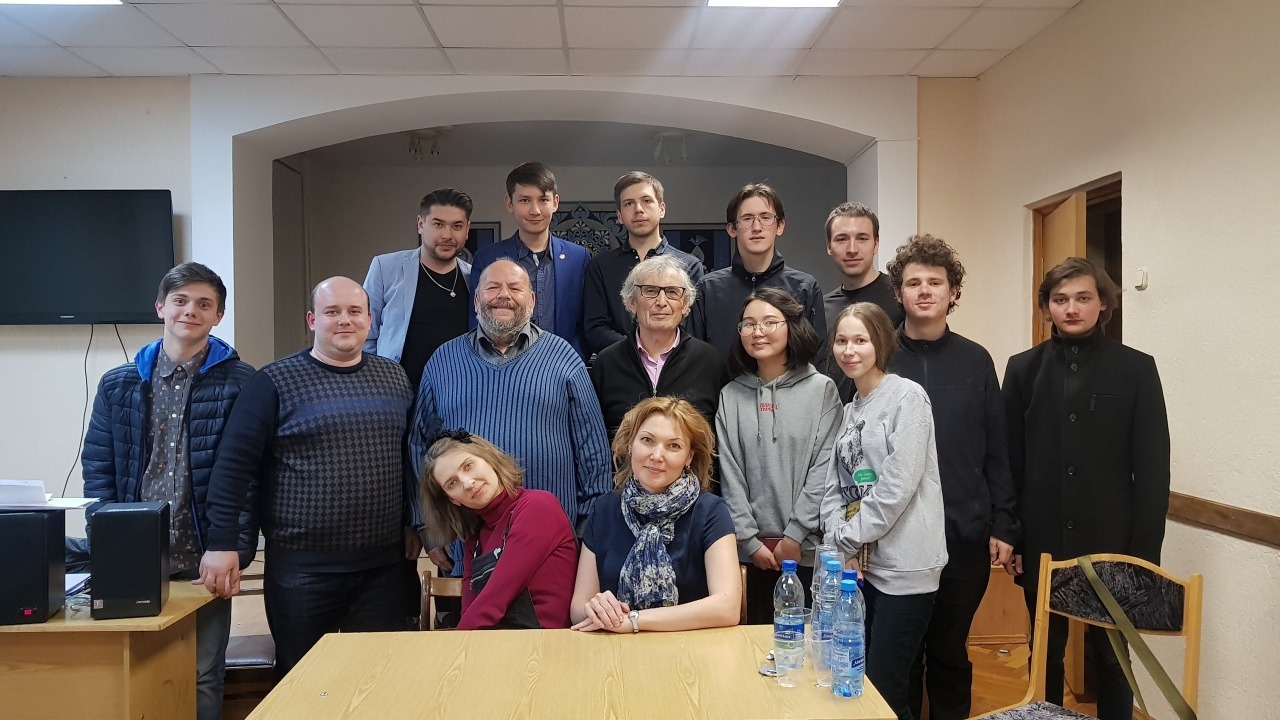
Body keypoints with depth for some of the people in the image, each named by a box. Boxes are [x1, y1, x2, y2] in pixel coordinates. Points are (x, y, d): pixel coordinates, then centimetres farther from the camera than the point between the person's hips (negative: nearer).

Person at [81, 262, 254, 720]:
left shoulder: (240, 384, -2)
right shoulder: (119, 385, 8)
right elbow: (98, 470, 7)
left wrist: (236, 551, -12)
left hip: (205, 561, -3)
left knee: (203, 678, 8)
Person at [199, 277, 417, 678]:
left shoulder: (394, 378, 9)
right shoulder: (275, 383, -4)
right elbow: (234, 465, -7)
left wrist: (413, 524, 13)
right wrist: (221, 544, -12)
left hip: (383, 564, 3)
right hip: (302, 567, -3)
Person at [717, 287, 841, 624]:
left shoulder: (821, 389, 0)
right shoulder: (731, 396, 6)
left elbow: (824, 468, -5)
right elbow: (730, 474, 2)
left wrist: (794, 535, -9)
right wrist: (749, 540, -4)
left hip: (808, 547, -2)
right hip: (752, 549, 2)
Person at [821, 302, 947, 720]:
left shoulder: (906, 396, -7)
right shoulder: (849, 410, 15)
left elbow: (899, 484, -15)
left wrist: (852, 537, -9)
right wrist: (839, 540, -1)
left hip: (903, 565, -7)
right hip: (860, 564, 7)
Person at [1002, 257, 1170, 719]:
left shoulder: (1136, 369, -1)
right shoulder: (1024, 368, 3)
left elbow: (1153, 468, -3)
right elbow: (1009, 461, 2)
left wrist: (1145, 550, -6)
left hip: (1111, 543, -1)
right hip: (1042, 543, 1)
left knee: (1111, 657, 13)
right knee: (1045, 656, 13)